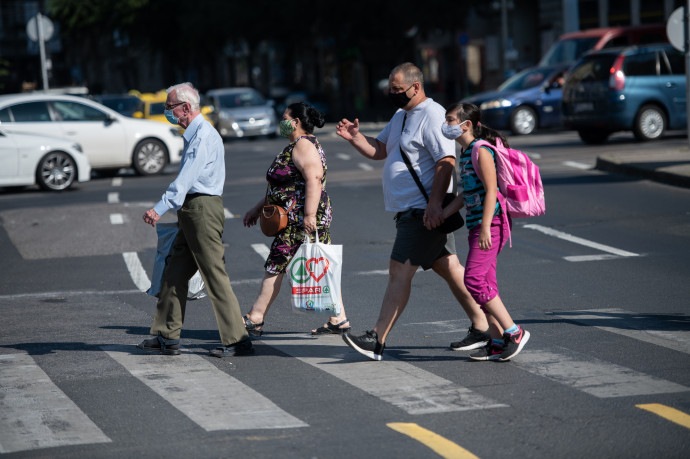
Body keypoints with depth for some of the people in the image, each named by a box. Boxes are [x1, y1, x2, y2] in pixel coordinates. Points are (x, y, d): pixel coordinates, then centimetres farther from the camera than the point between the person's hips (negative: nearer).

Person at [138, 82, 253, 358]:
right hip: (192, 209, 10)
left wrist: (161, 208, -33)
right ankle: (167, 337, 17)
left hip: (203, 209, -10)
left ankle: (237, 340, -5)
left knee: (215, 276, -8)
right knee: (175, 272, 12)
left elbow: (186, 177, -26)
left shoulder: (204, 135, -15)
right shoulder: (194, 134, 18)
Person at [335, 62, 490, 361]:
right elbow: (378, 150, 21)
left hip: (424, 212, -10)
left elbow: (446, 162, -21)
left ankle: (377, 341, -12)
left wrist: (434, 203, -28)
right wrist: (355, 138, 1)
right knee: (449, 268, 12)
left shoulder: (432, 116, -14)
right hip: (410, 210, 10)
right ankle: (482, 328, 17)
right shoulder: (401, 116, 18)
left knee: (400, 271, -11)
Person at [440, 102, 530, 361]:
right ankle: (498, 342, 12)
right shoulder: (465, 152, 17)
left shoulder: (481, 151, -13)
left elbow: (491, 191, -18)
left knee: (474, 280, -14)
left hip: (491, 223, -10)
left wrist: (485, 227, -23)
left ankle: (514, 332, -8)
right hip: (477, 225, 10)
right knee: (485, 283, 8)